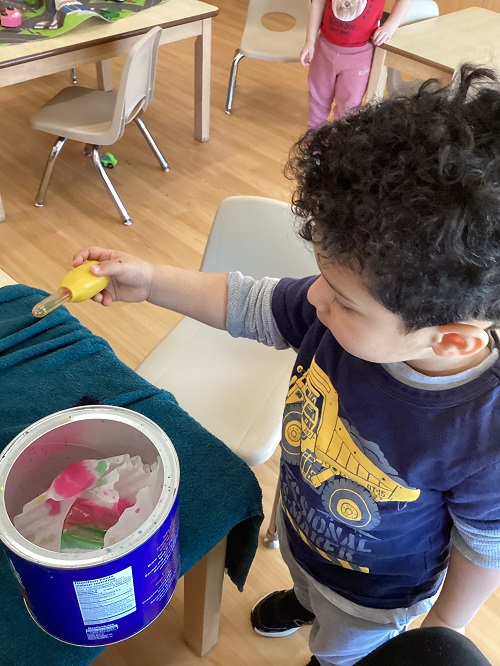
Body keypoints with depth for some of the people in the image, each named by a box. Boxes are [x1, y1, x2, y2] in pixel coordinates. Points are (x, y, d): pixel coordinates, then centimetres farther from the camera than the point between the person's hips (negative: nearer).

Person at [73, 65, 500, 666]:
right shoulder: (345, 305, -33)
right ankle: (306, 601, 77)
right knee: (308, 587, 41)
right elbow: (248, 305, -15)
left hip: (376, 597, -4)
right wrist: (149, 281, -21)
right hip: (298, 518, 5)